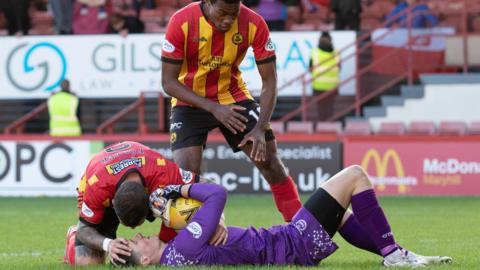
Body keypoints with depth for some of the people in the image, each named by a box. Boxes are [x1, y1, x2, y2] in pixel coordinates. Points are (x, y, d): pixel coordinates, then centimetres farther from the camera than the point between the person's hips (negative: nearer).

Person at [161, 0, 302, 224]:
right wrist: (214, 108, -29)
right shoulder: (182, 22, -25)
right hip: (191, 102, -2)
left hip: (234, 98, 2)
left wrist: (260, 128, -24)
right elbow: (168, 82, -20)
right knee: (185, 174, -17)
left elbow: (269, 81, -13)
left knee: (268, 160, -2)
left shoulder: (254, 24, -20)